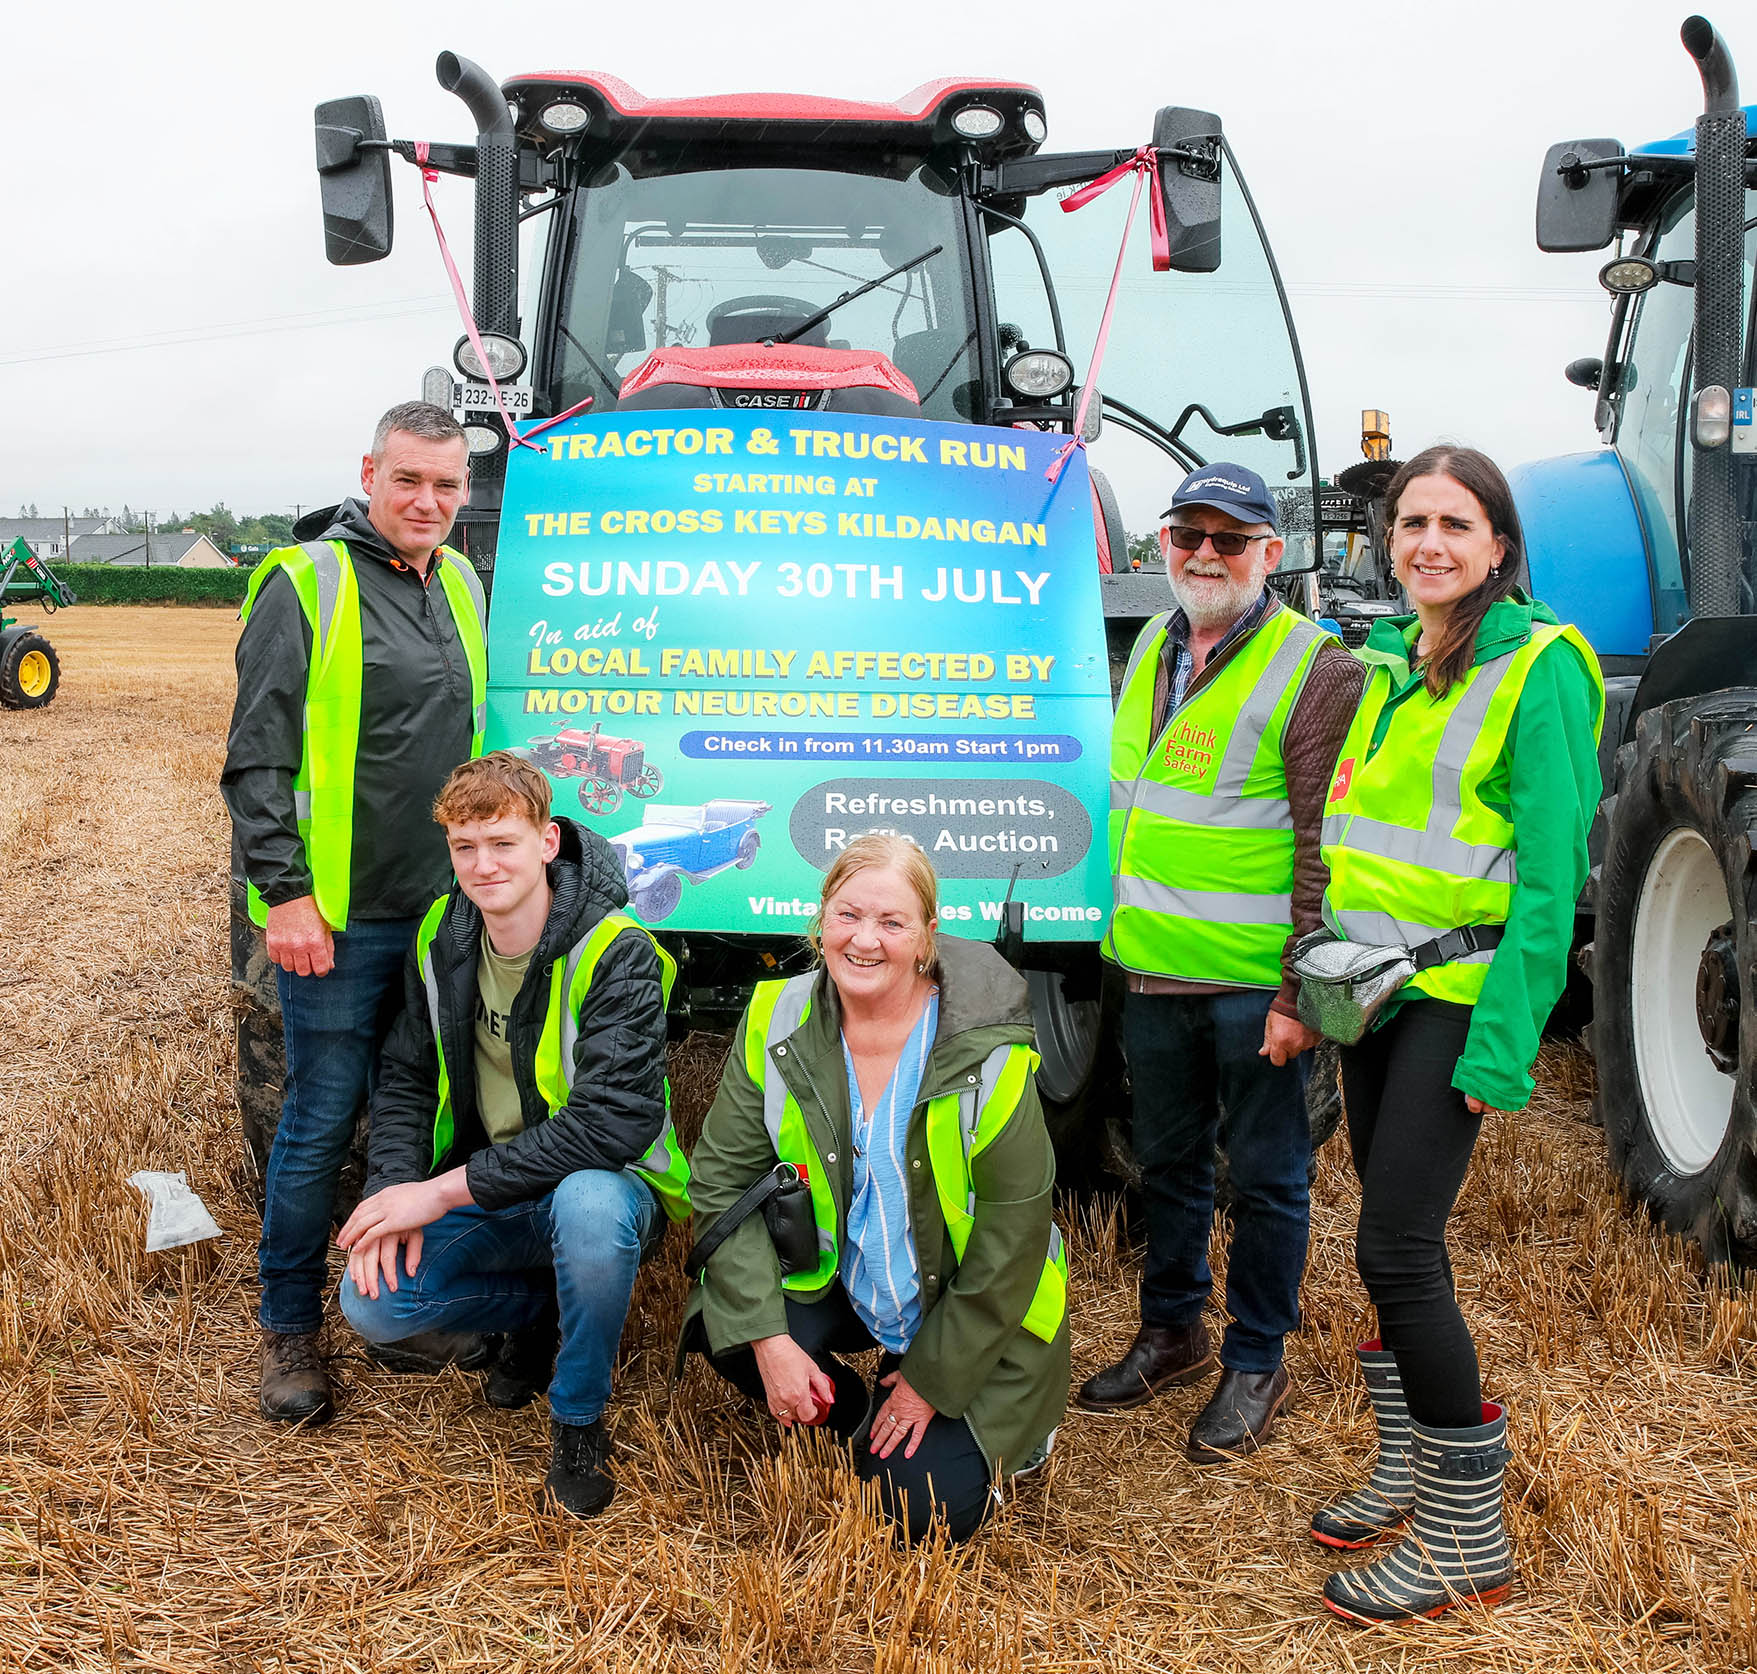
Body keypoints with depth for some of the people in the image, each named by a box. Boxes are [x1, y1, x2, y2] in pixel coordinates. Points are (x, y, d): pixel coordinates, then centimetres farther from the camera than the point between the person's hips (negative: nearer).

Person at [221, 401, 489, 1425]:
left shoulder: (462, 586, 11)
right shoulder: (307, 584, -9)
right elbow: (257, 759, -11)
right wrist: (285, 894, -17)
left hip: (441, 911, 6)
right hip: (336, 916, -6)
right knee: (323, 1122, 1)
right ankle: (291, 1329, 18)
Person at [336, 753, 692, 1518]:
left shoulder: (617, 954, -21)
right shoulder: (441, 939, -1)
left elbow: (612, 1121, -29)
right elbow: (405, 1079, 7)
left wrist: (448, 1190, -28)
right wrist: (395, 1193, -13)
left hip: (599, 1184, -5)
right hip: (486, 1196, 5)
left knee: (591, 1207, -40)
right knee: (372, 1302, -18)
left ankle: (580, 1420, -12)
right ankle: (539, 1311, 12)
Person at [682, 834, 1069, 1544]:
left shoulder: (987, 1055, -23)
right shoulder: (779, 1020, -12)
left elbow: (1012, 1234, -17)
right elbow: (724, 1177, -11)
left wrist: (933, 1380, -13)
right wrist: (767, 1338, -21)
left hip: (967, 1312, -3)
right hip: (839, 1281, 3)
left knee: (930, 1508, -16)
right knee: (725, 1329, -25)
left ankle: (1003, 1431, 19)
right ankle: (854, 1417, 6)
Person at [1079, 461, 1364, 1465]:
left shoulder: (1313, 669, -11)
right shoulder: (1152, 650, 11)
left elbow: (1324, 849, -14)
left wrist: (1301, 993, -17)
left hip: (1254, 985, -6)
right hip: (1153, 972, 7)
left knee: (1266, 1178, 7)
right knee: (1169, 1163, 18)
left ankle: (1256, 1364, 22)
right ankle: (1172, 1333, 35)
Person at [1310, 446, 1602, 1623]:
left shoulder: (1537, 666, -10)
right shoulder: (1387, 662, 11)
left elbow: (1551, 865, -14)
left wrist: (1506, 1042, -18)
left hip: (1461, 992, -7)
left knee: (1396, 1250, -10)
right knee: (1398, 1239, 14)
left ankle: (1470, 1539, 3)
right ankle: (1410, 1473, 29)